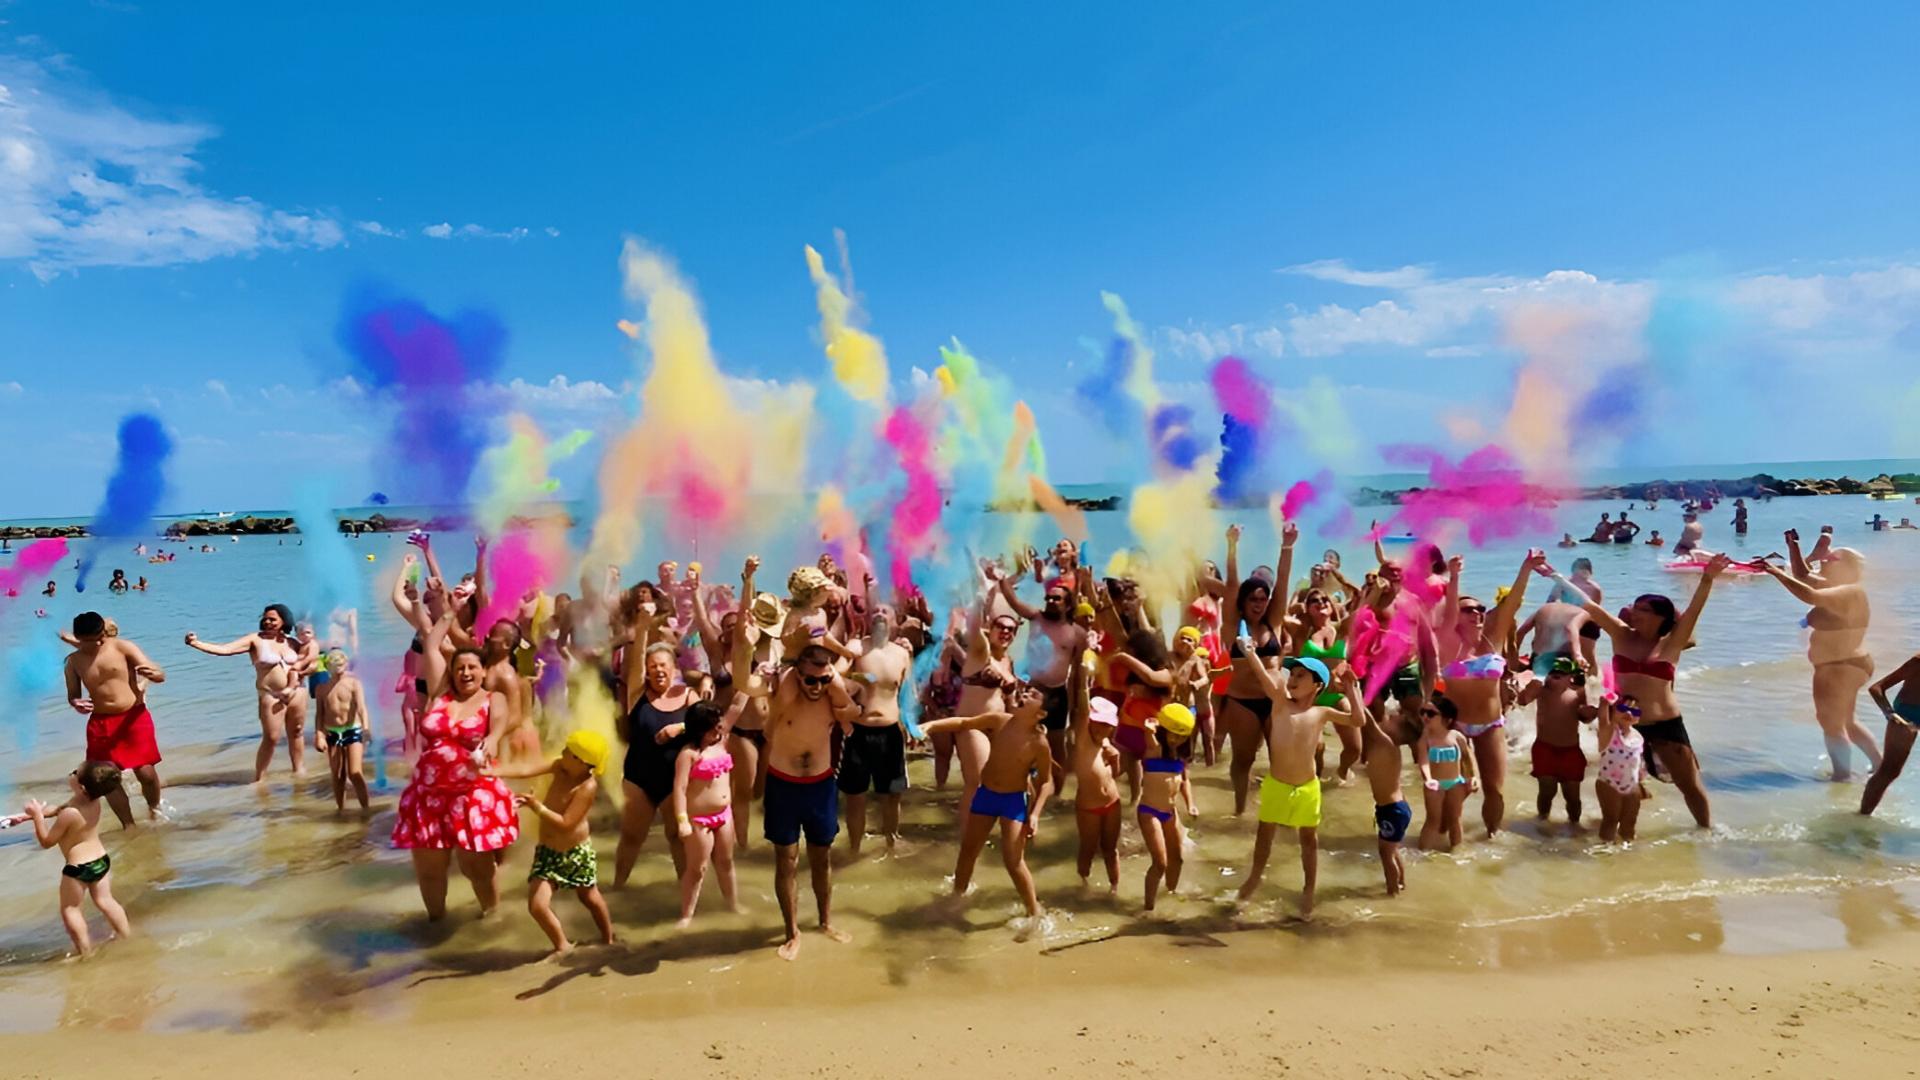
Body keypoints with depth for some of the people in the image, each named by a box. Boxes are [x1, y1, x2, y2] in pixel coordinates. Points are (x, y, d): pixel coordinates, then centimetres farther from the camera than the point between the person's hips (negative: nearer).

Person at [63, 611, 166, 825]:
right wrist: (76, 704, -9)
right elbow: (72, 695, 16)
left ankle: (154, 810, 22)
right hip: (100, 723, 3)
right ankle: (129, 826, 16)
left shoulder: (121, 646, -6)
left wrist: (153, 672, -35)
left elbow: (161, 676, -10)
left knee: (146, 773, -8)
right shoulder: (73, 661, 3)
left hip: (134, 717, -3)